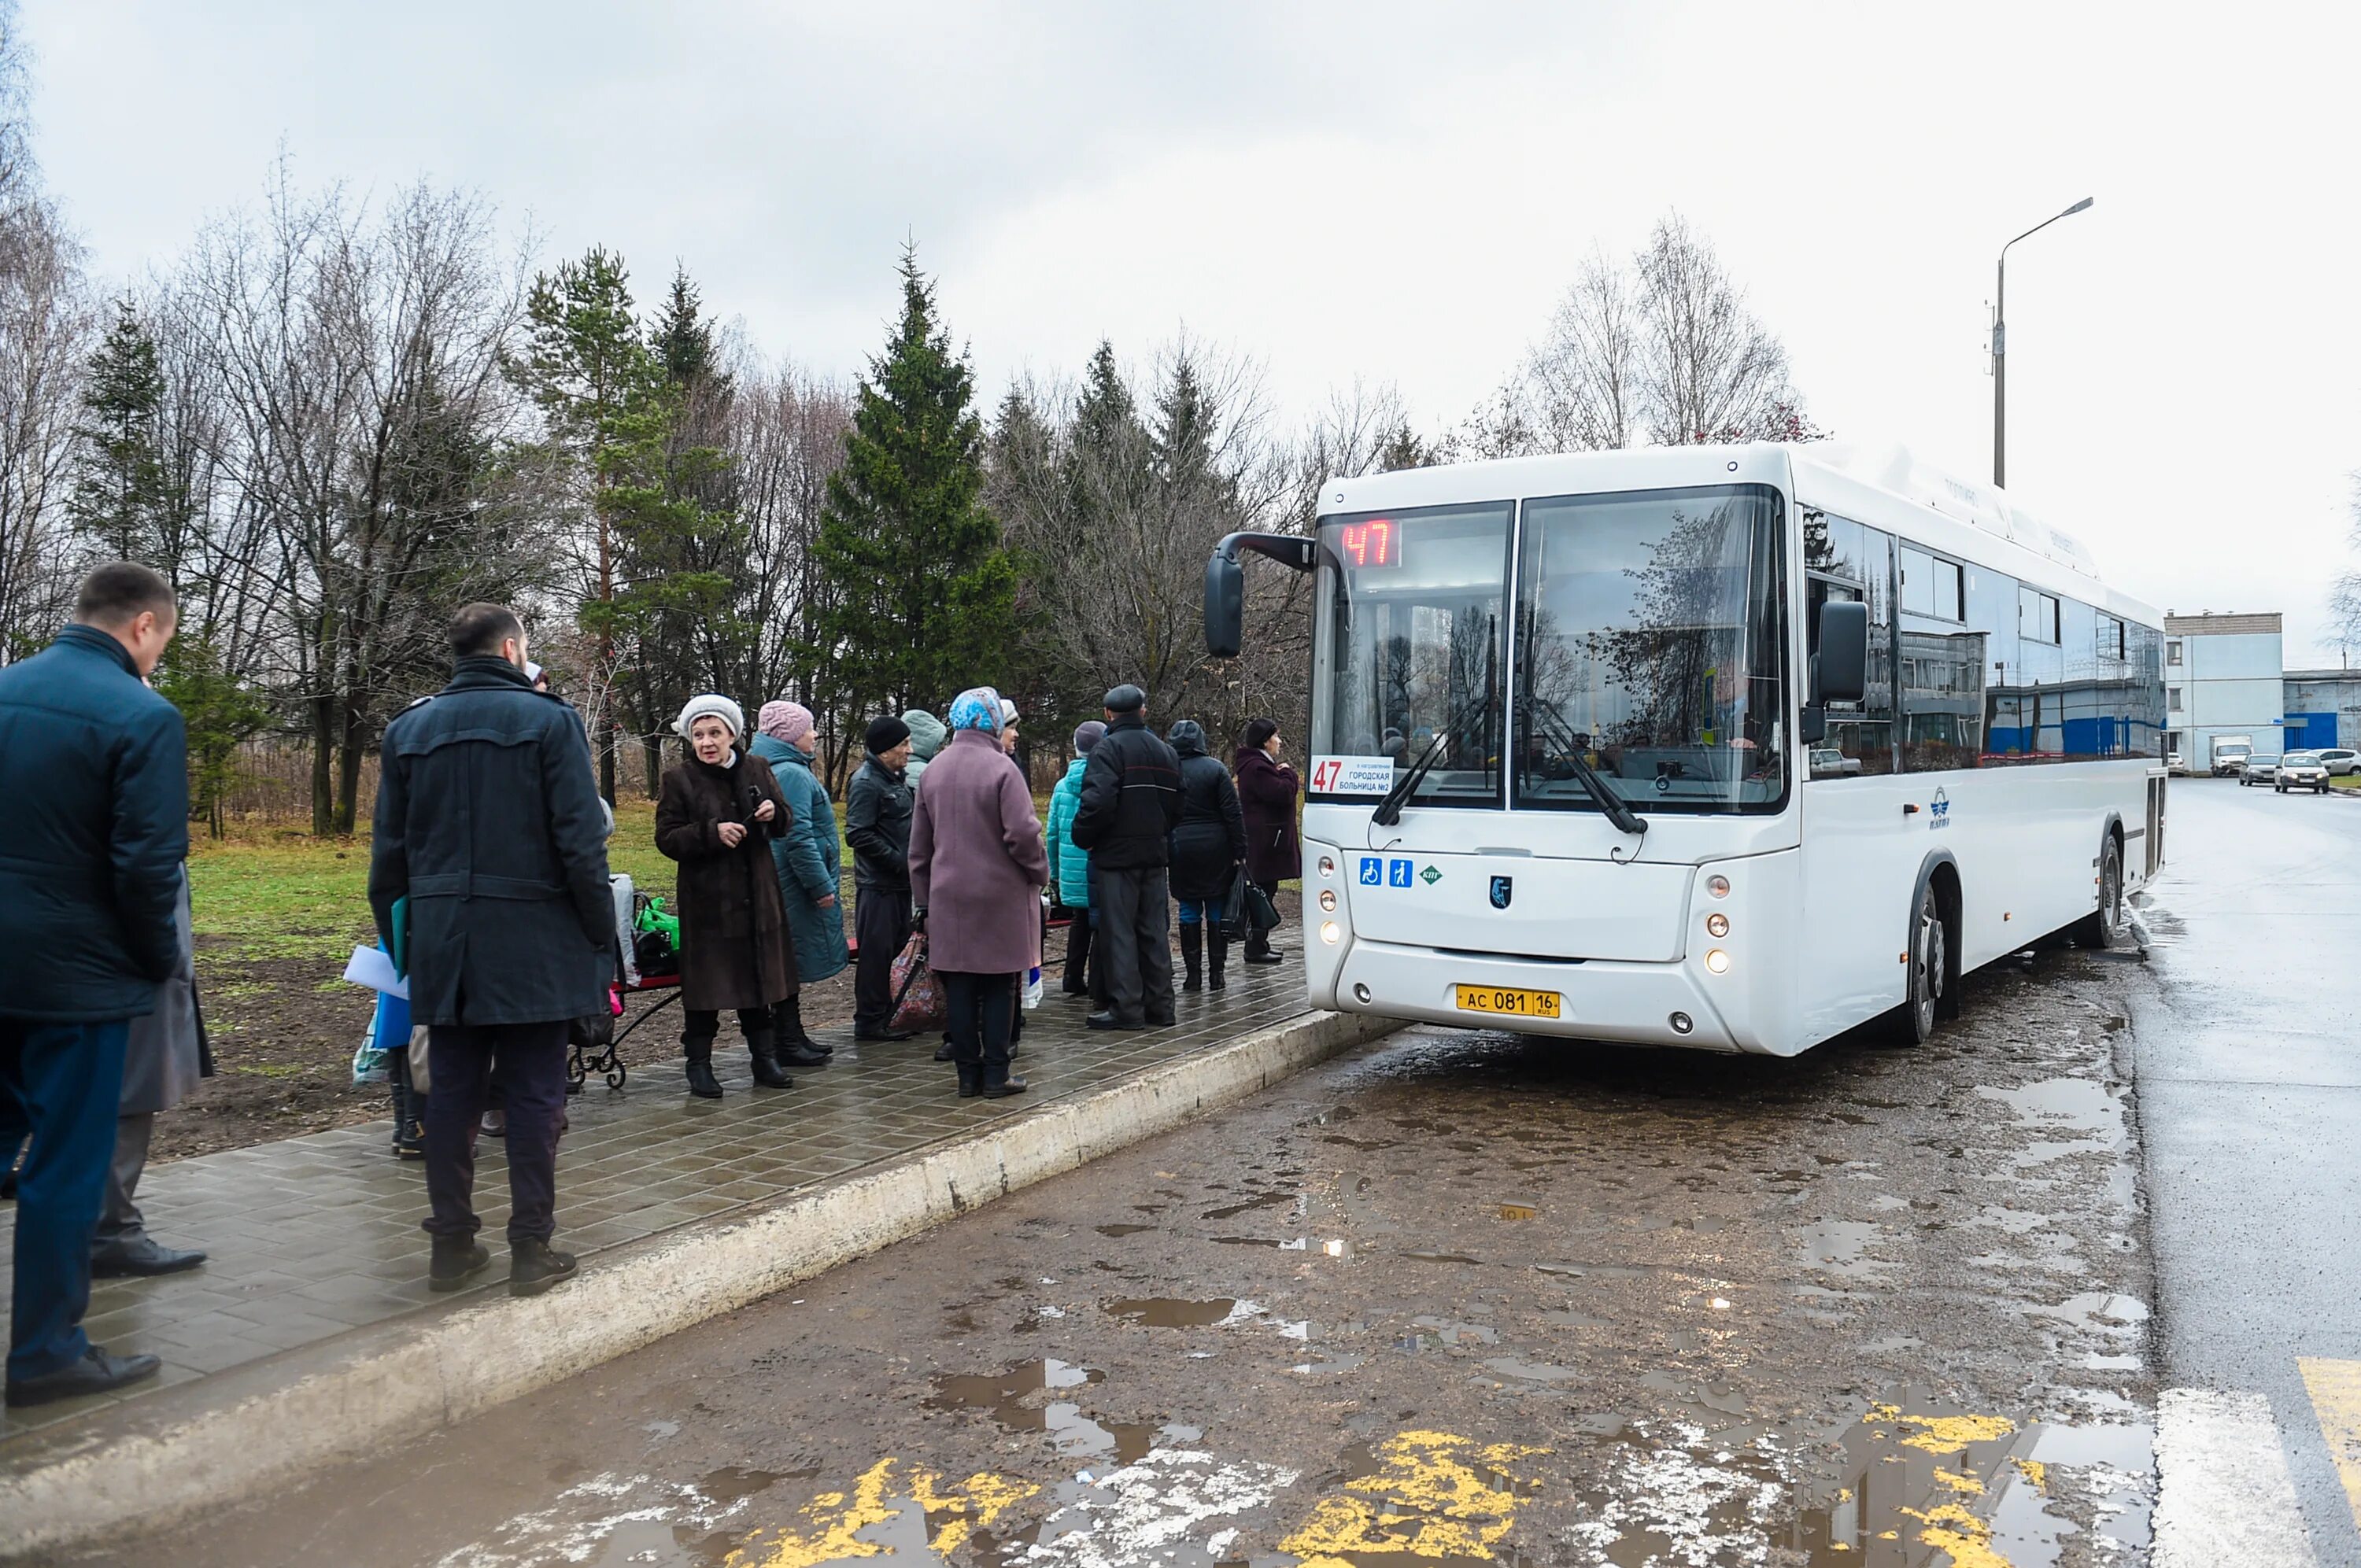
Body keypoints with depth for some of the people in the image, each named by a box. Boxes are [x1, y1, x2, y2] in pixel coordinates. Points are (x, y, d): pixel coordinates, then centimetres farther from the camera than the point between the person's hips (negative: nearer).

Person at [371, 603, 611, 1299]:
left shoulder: (408, 728, 9)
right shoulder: (548, 719, -5)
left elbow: (389, 849, 11)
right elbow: (581, 841, -10)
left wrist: (396, 940, 17)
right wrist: (601, 934, -4)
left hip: (443, 942, 4)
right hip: (533, 938, -4)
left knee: (452, 1091, 11)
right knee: (534, 1094, 2)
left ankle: (452, 1246, 17)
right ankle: (531, 1249, 6)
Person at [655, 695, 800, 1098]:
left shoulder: (757, 769, 6)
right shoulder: (679, 779, -4)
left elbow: (784, 823, 14)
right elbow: (666, 838, -8)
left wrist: (773, 812, -9)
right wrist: (712, 832, -22)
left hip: (757, 894, 4)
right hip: (706, 898, -4)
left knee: (759, 977, 11)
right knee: (706, 982, -1)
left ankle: (765, 1057, 22)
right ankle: (699, 1065, 10)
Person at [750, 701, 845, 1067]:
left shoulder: (783, 770, 17)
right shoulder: (791, 774, -16)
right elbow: (798, 836, -22)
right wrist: (822, 885, -20)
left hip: (785, 883, 11)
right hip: (795, 884, -11)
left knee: (791, 963, 15)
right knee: (793, 961, -4)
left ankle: (793, 1036, 23)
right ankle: (788, 1043, 1)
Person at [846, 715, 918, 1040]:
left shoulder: (897, 778, 15)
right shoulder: (866, 782, -14)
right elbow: (859, 835, -21)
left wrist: (909, 861, 12)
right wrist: (899, 861, -20)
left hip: (899, 881, 9)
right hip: (877, 883, -9)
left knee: (895, 948, 15)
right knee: (876, 951, -3)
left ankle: (886, 1013, 25)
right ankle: (869, 1021, 5)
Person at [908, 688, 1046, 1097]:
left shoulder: (933, 770, 8)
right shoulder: (1001, 768, -12)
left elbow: (919, 844, 12)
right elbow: (1022, 833, -18)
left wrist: (923, 899, 17)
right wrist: (1040, 872, -1)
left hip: (949, 897, 5)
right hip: (1000, 896, -5)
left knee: (959, 987, 8)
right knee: (999, 987, 4)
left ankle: (968, 1074, 13)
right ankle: (996, 1075, 7)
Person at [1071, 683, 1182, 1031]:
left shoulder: (1108, 749, -10)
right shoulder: (1165, 752, 15)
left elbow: (1099, 801, -22)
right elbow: (1177, 806, 17)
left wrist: (1082, 837, -8)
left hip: (1118, 855, -7)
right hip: (1155, 853, 7)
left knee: (1119, 930, -3)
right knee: (1154, 930, 12)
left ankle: (1126, 1008, -2)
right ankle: (1159, 1005, 16)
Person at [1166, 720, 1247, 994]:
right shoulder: (1215, 769, -4)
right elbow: (1232, 813, -7)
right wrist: (1240, 851, -3)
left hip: (1180, 849, 1)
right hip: (1215, 848, -1)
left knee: (1189, 912, 7)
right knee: (1217, 912, 6)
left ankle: (1193, 974, 8)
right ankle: (1217, 973, 8)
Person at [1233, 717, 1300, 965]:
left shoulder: (1259, 764, 20)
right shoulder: (1257, 768, -17)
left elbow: (1283, 794, 24)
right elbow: (1283, 793, -22)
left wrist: (1283, 775, 7)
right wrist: (1287, 774, -6)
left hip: (1266, 840, 11)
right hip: (1265, 842, -11)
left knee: (1264, 893, 14)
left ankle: (1259, 944, 21)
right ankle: (1255, 949, -4)